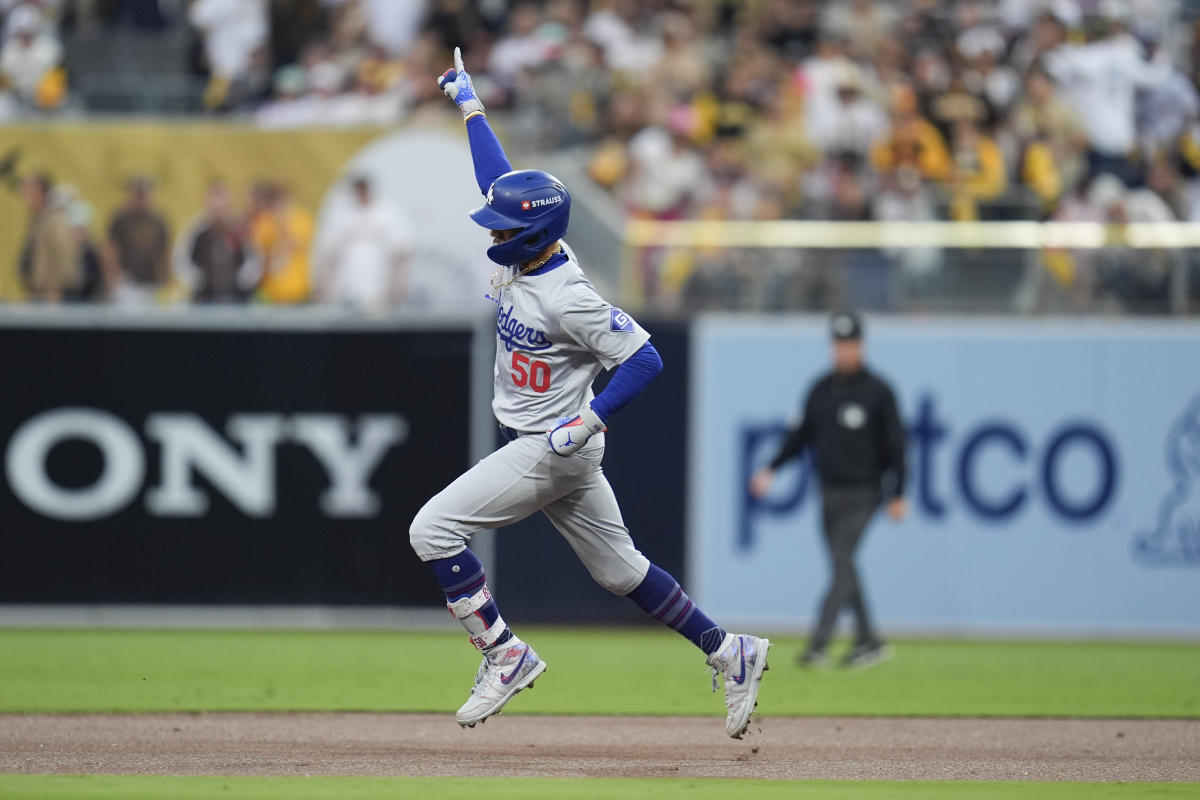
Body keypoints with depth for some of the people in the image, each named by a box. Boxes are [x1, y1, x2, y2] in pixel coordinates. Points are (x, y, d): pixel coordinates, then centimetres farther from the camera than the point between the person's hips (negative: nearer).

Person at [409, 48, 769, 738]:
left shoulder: (567, 299, -26)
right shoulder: (527, 252, -1)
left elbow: (645, 359, -25)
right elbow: (499, 176, 14)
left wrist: (586, 423, -28)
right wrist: (469, 105, 20)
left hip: (553, 449, -9)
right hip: (535, 443, 9)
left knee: (435, 529, -12)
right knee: (617, 566, 16)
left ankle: (506, 656, -6)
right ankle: (730, 653, 22)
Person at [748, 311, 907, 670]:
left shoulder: (877, 391, -7)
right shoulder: (821, 390, 8)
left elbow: (895, 443, -5)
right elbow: (802, 435, 14)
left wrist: (897, 494, -9)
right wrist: (772, 469, 2)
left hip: (862, 493, -6)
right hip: (829, 491, 6)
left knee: (842, 564, -14)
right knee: (843, 569, 9)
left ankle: (818, 644, -21)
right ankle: (869, 642, 19)